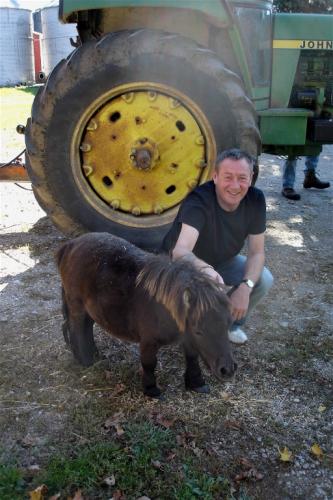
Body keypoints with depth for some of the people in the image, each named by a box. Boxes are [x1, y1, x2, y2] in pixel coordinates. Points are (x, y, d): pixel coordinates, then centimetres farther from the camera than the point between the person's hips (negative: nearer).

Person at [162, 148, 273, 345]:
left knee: (264, 279, -17)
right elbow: (180, 251, -50)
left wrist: (245, 286, -33)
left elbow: (257, 252, -15)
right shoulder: (198, 201, -35)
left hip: (222, 260, 4)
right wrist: (204, 269, -72)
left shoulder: (256, 199, -20)